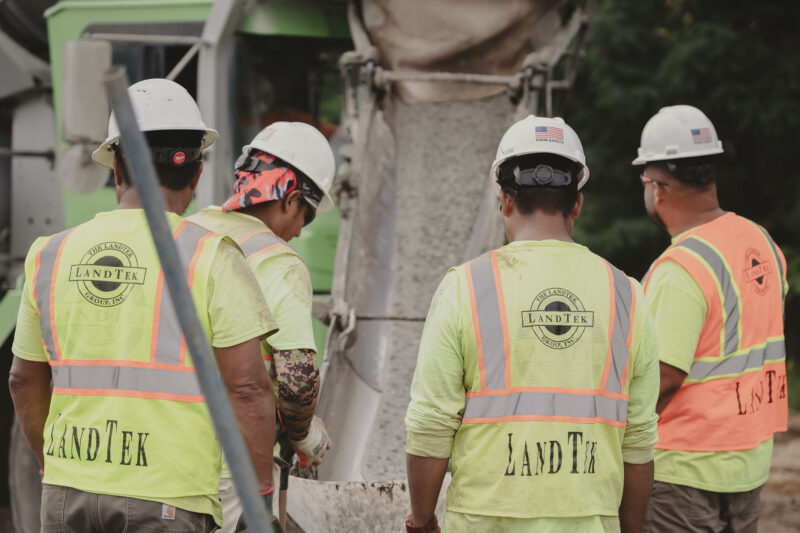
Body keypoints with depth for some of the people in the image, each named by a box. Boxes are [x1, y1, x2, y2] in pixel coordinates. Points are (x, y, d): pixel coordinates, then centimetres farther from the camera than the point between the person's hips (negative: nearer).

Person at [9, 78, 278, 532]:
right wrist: (260, 495, -3)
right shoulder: (211, 259, -8)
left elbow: (26, 381, 16)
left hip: (70, 493, 4)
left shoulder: (52, 256, 6)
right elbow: (248, 387, -12)